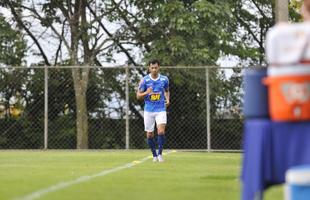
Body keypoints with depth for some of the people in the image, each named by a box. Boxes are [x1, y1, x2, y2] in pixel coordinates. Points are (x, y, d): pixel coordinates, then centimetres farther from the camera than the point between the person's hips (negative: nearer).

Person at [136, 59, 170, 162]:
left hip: (161, 110, 0)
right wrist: (146, 93, -21)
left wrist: (167, 99, 0)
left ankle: (160, 153, -1)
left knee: (161, 132, -18)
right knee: (149, 135, 4)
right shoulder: (144, 80, -4)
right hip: (148, 110, 0)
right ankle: (154, 155, 22)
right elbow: (138, 96, -1)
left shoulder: (164, 79, 1)